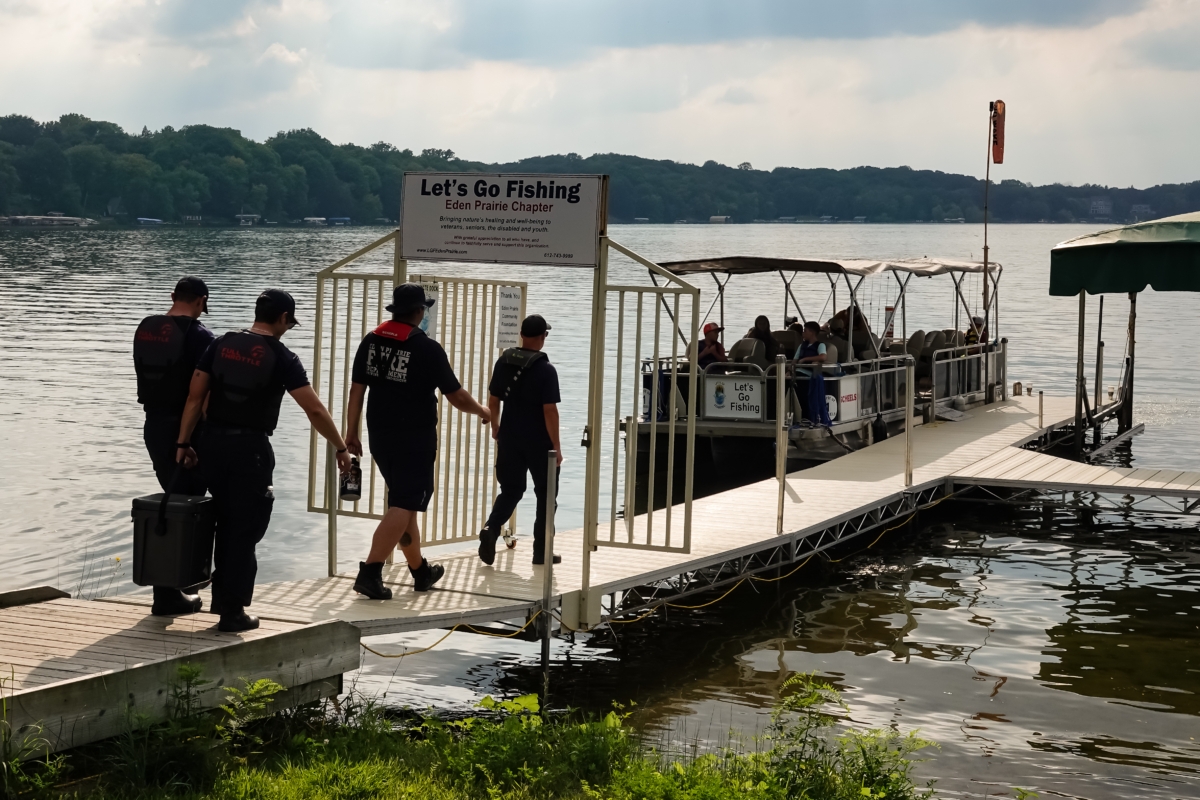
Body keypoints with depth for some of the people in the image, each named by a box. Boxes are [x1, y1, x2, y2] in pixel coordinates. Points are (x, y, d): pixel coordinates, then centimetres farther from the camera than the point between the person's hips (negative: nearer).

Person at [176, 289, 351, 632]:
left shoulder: (221, 345, 7)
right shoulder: (281, 358, -6)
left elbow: (195, 396, 5)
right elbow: (315, 410, -7)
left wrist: (183, 442, 9)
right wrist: (341, 449, 2)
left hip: (213, 443, 5)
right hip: (250, 448, -5)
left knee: (227, 522, 21)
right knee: (245, 529, 3)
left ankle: (222, 595, 27)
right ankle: (233, 611, 6)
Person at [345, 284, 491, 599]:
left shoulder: (371, 341, 3)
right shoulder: (428, 348, -12)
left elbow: (357, 389, 4)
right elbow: (457, 397, -6)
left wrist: (351, 433, 11)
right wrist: (482, 411, 13)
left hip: (380, 436, 6)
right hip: (415, 439, -6)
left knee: (406, 502, 19)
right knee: (403, 506, -5)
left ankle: (420, 571, 29)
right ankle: (370, 572, -16)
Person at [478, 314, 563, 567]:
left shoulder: (503, 363, 1)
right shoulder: (546, 370, -15)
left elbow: (493, 400, 8)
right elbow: (550, 410, -17)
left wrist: (495, 427, 24)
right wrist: (556, 446, -11)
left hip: (510, 438, 5)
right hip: (539, 442, -4)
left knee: (510, 489, 15)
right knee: (545, 494, 10)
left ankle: (491, 529, -11)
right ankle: (541, 551, 13)